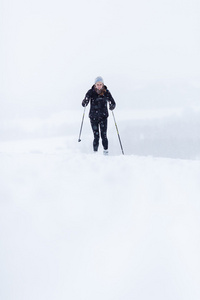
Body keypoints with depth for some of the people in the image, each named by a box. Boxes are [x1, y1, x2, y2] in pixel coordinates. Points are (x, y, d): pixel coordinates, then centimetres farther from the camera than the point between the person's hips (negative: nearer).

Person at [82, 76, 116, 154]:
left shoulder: (106, 92, -3)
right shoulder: (91, 92, -4)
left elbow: (113, 103, -2)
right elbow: (84, 104, -6)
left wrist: (112, 106, -25)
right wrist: (85, 101, -29)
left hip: (103, 116, 0)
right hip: (93, 117, 0)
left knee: (103, 135, -9)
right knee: (96, 136, -2)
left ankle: (106, 151, 1)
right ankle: (95, 152, 9)